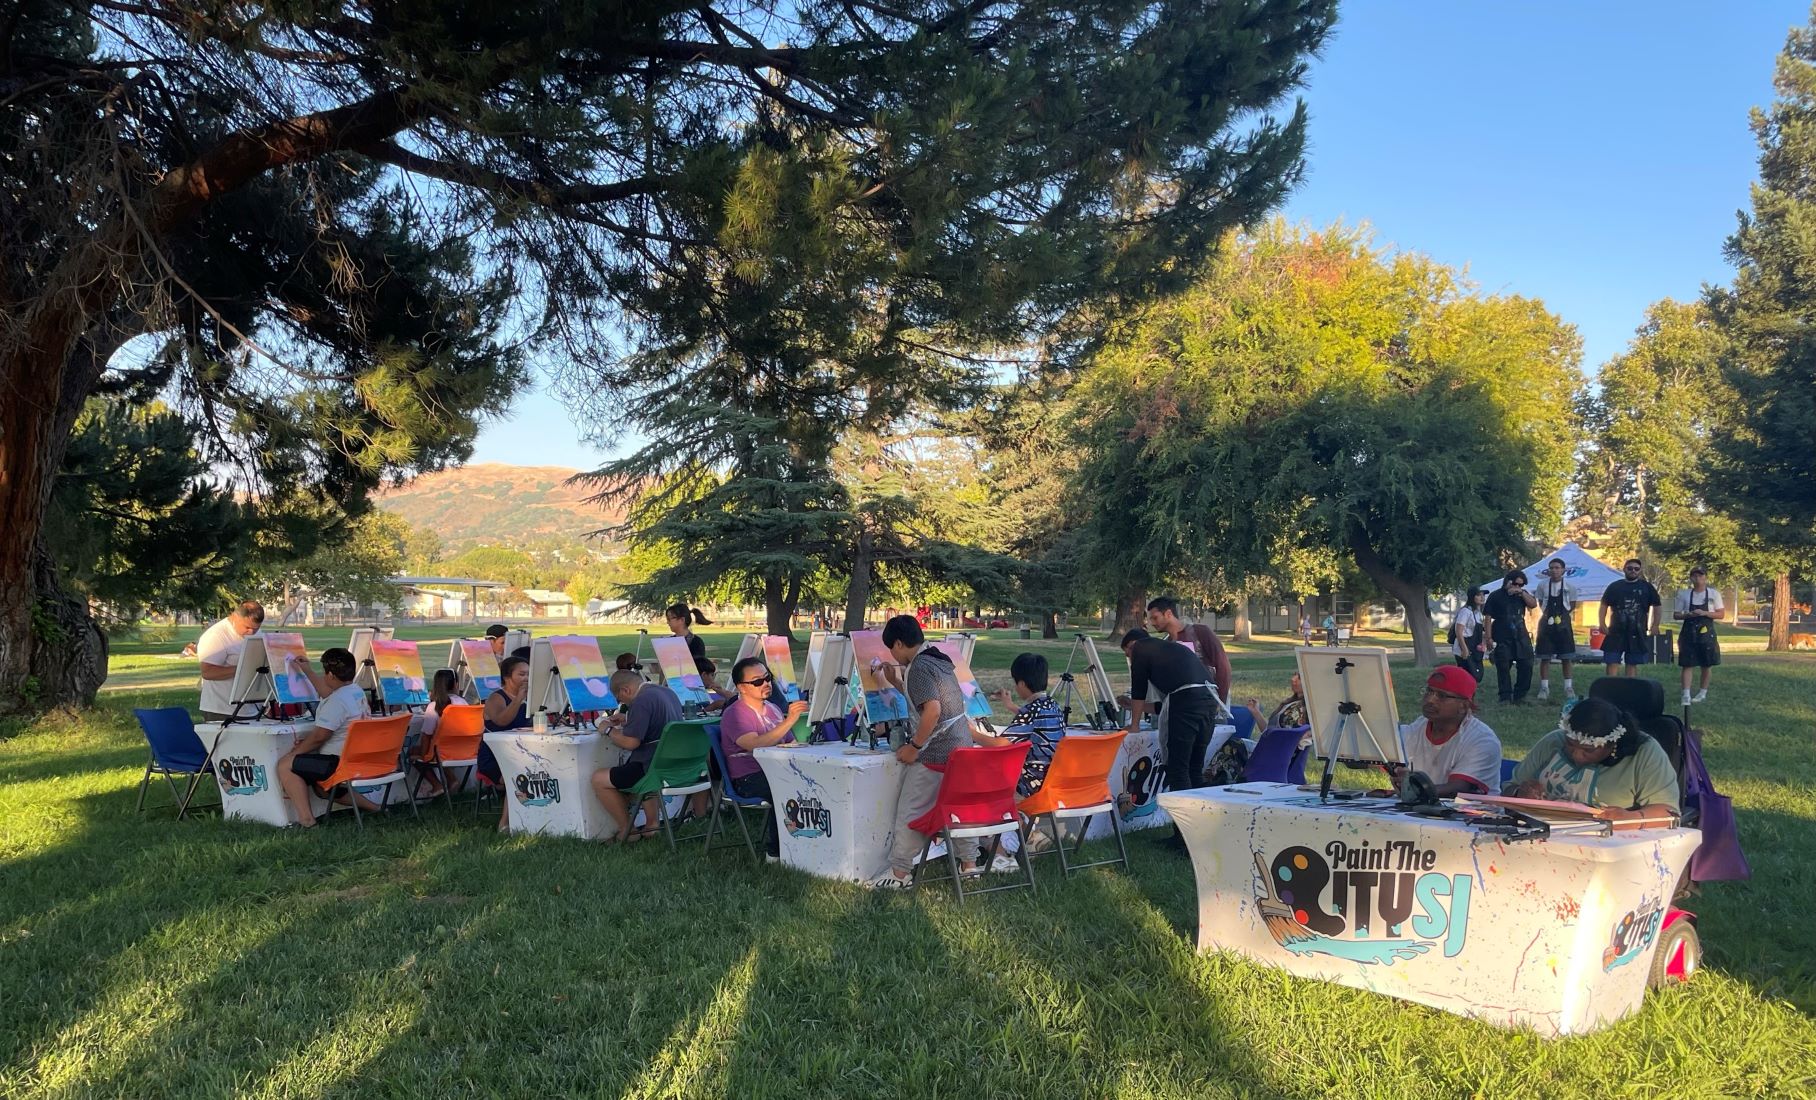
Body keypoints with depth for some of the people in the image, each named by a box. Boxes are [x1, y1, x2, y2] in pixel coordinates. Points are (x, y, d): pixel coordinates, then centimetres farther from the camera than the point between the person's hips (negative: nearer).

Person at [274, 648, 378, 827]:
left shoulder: (337, 701, -20)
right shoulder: (358, 691, 10)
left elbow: (319, 736, -18)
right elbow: (327, 694, 33)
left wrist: (294, 752, -3)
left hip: (342, 763, -10)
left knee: (285, 765, -9)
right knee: (321, 786, 32)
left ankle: (306, 819, -15)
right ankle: (371, 806, 23)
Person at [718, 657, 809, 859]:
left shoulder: (773, 709, 19)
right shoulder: (734, 714, -5)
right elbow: (756, 745, -23)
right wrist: (789, 721, -28)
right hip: (748, 780, -6)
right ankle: (774, 851, -22)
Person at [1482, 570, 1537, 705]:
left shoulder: (1522, 594, 13)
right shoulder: (1495, 596, 0)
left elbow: (1534, 604, -3)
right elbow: (1487, 618, -4)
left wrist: (1522, 593, -14)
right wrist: (1489, 638, -11)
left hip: (1521, 637, 4)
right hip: (1502, 639, -4)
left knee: (1526, 666, 2)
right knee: (1503, 668, -4)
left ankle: (1519, 696, 12)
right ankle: (1506, 697, 2)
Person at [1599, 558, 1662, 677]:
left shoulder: (1647, 587, 6)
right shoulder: (1614, 586, 5)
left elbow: (1655, 606, 8)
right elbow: (1604, 605, 7)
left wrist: (1655, 625, -1)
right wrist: (1602, 624, -2)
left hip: (1637, 632, 1)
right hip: (1615, 631, 0)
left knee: (1632, 663, 7)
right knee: (1612, 662, -2)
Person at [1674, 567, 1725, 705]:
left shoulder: (1714, 594, 3)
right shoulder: (1684, 594, 5)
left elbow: (1720, 614, 1)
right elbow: (1676, 615, 7)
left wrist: (1705, 613, -16)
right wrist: (1688, 615, -13)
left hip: (1706, 633, 0)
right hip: (1689, 632, 0)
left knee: (1706, 665, 7)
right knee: (1687, 664, -6)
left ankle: (1703, 692, 21)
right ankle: (1686, 695, -10)